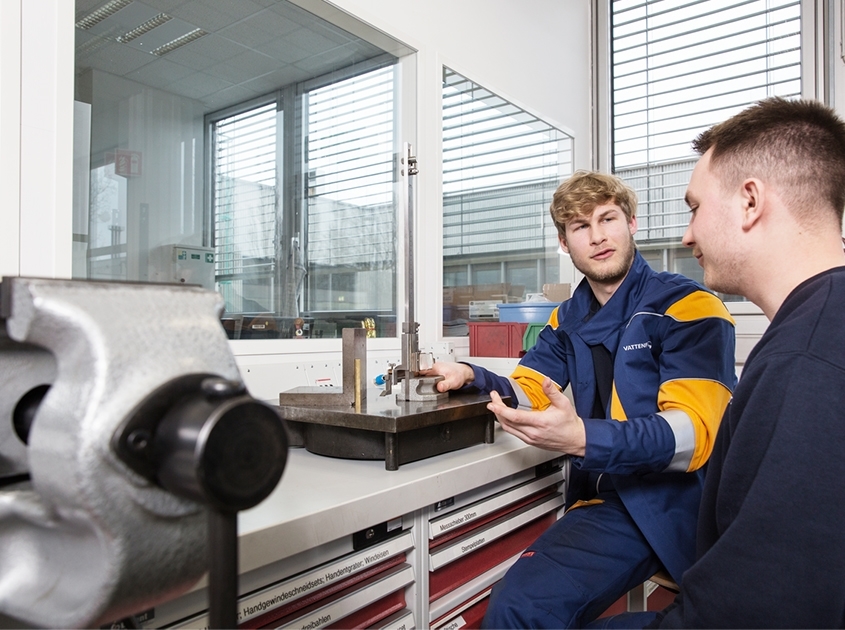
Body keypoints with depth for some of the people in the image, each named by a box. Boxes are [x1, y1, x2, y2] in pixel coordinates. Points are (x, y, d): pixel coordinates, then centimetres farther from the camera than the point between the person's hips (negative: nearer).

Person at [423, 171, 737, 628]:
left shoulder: (687, 306, -6)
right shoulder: (566, 320, 13)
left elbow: (693, 431, -16)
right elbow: (526, 393, 14)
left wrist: (582, 439, -33)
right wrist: (471, 377, -8)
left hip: (689, 500, -2)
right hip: (614, 503, 3)